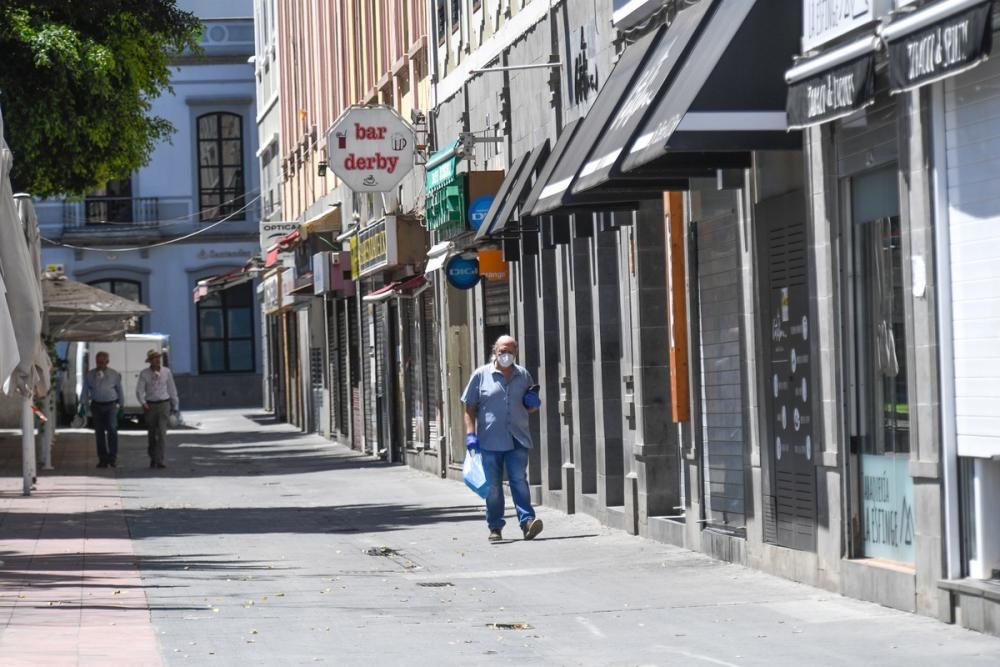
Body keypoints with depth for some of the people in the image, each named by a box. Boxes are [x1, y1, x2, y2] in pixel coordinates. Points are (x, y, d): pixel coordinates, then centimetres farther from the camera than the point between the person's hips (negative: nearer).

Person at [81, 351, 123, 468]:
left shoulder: (114, 375, 6)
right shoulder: (89, 375, 7)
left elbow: (119, 390, 13)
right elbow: (85, 391, 11)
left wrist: (121, 404, 15)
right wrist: (84, 404, 3)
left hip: (110, 405, -2)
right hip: (97, 405, 2)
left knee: (112, 429, -17)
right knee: (99, 432, 5)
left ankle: (113, 457, -13)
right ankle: (102, 459, 12)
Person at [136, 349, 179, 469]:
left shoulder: (166, 372, 3)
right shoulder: (144, 374, -1)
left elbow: (172, 390, 10)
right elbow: (139, 390, -6)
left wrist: (175, 406, 12)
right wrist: (143, 402, -23)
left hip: (164, 404, 0)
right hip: (150, 405, 0)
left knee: (162, 432, -12)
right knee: (151, 434, 9)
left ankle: (160, 460, -15)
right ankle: (152, 459, 24)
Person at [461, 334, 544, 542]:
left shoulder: (523, 375, 12)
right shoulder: (481, 375, 4)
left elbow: (531, 408, 24)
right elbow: (470, 407, 5)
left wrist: (533, 403, 0)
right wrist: (470, 434, -5)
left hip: (517, 440, 1)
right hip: (489, 440, -1)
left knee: (519, 481, -9)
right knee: (493, 486, 4)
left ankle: (527, 521, -14)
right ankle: (495, 527, 11)